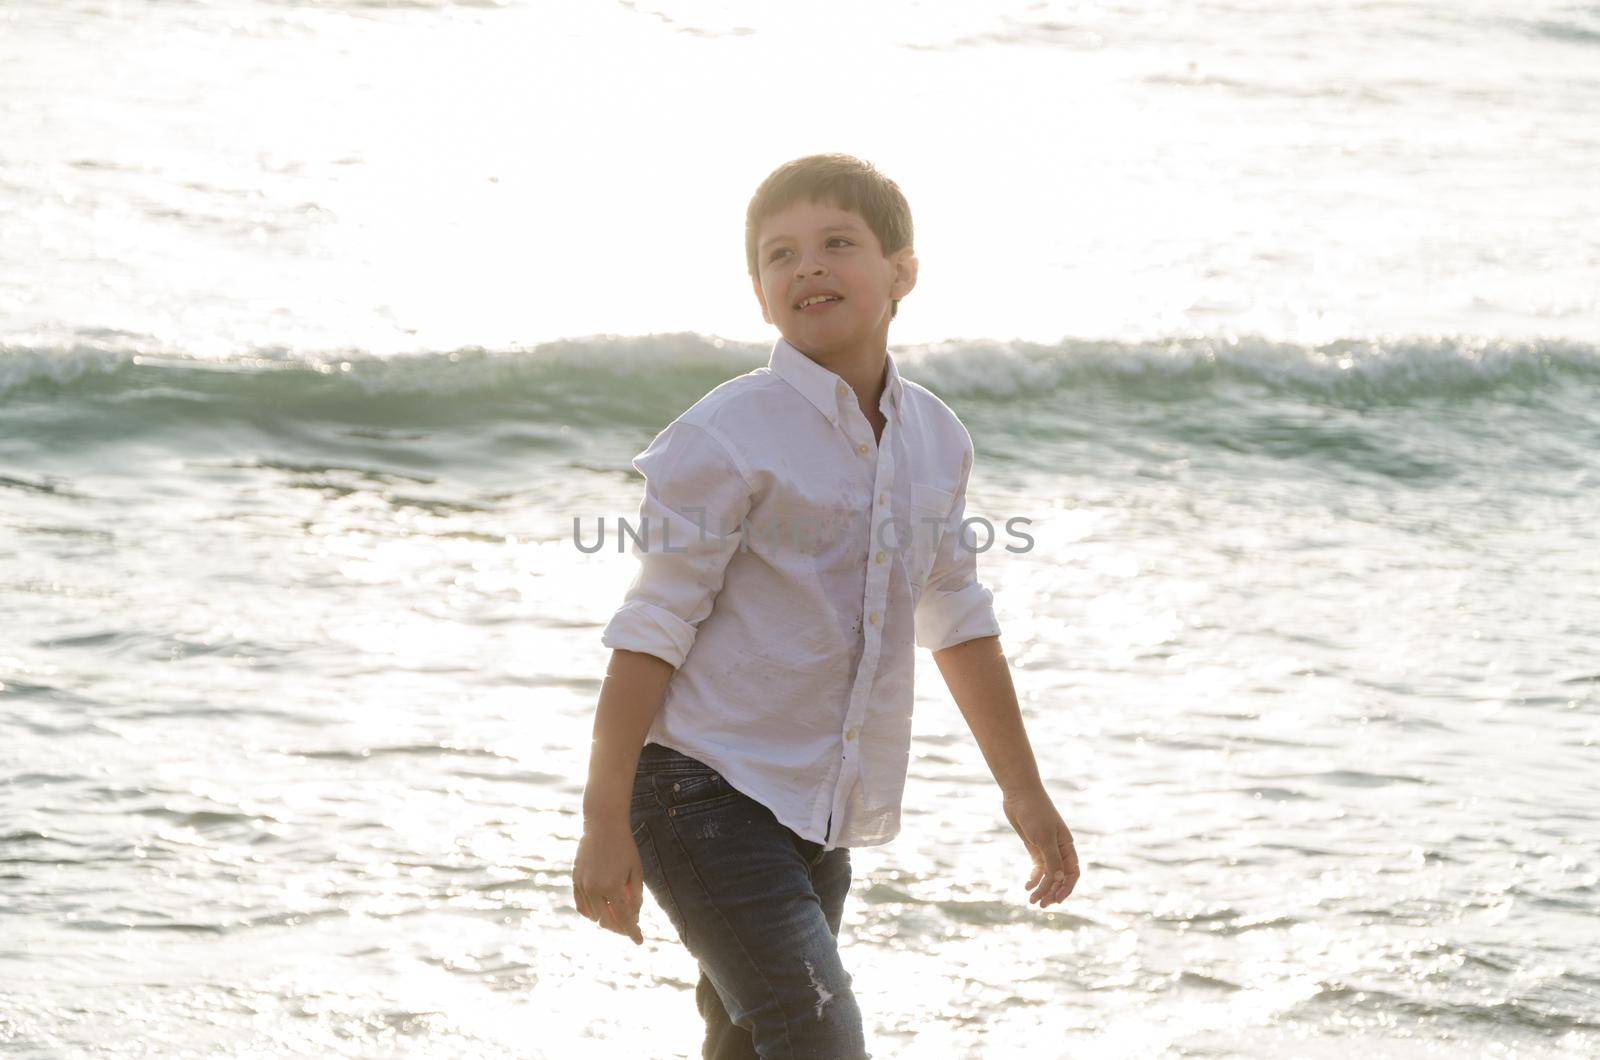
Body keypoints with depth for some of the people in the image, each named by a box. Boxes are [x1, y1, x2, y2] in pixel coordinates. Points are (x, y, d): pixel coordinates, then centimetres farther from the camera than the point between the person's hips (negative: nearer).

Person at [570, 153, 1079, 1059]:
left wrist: (1025, 792, 26)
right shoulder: (727, 439, -13)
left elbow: (960, 623, 20)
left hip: (820, 816, 7)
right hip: (707, 793, -7)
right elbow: (651, 632, -12)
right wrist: (605, 824, -13)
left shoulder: (936, 440, 7)